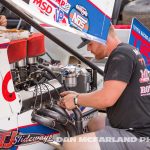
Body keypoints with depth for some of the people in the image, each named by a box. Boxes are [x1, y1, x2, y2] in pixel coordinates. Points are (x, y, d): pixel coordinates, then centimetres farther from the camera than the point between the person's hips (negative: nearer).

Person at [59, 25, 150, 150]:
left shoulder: (122, 55, -17)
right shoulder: (128, 51, 15)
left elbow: (107, 99, -25)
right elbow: (111, 96, 19)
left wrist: (76, 100, -8)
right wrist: (79, 96, 13)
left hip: (137, 136, -11)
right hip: (137, 126, 11)